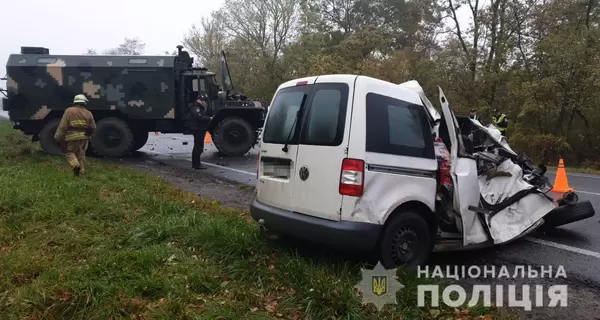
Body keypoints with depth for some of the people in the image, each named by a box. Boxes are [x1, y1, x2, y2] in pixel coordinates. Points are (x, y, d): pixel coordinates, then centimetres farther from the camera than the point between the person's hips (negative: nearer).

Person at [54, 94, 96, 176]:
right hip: (84, 138, 4)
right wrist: (88, 135, 26)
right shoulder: (88, 113, 4)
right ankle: (82, 170, 12)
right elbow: (93, 128, 7)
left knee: (69, 152, 9)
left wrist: (58, 136, -2)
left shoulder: (69, 111, -6)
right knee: (81, 154, 14)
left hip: (72, 138, -3)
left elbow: (62, 126, -8)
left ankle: (76, 165, -15)